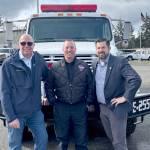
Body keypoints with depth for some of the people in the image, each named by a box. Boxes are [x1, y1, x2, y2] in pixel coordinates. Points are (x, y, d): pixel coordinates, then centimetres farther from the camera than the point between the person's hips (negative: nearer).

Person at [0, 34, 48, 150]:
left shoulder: (39, 60, 1)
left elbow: (47, 77, 20)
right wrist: (11, 117, -14)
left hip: (35, 111, 4)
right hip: (16, 113, -4)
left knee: (43, 139, 10)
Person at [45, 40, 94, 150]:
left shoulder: (84, 66, 4)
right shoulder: (55, 68, 3)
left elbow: (90, 86, 7)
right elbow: (48, 86, 8)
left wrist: (90, 102, 2)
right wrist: (52, 100, -2)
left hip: (80, 107, 0)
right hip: (61, 108, 0)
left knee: (81, 139, 7)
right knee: (62, 138, 12)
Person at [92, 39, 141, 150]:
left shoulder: (120, 62, -13)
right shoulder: (95, 64, 8)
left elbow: (136, 79, -21)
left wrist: (125, 97, -19)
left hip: (116, 108, -6)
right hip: (102, 107, 6)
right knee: (111, 138, 19)